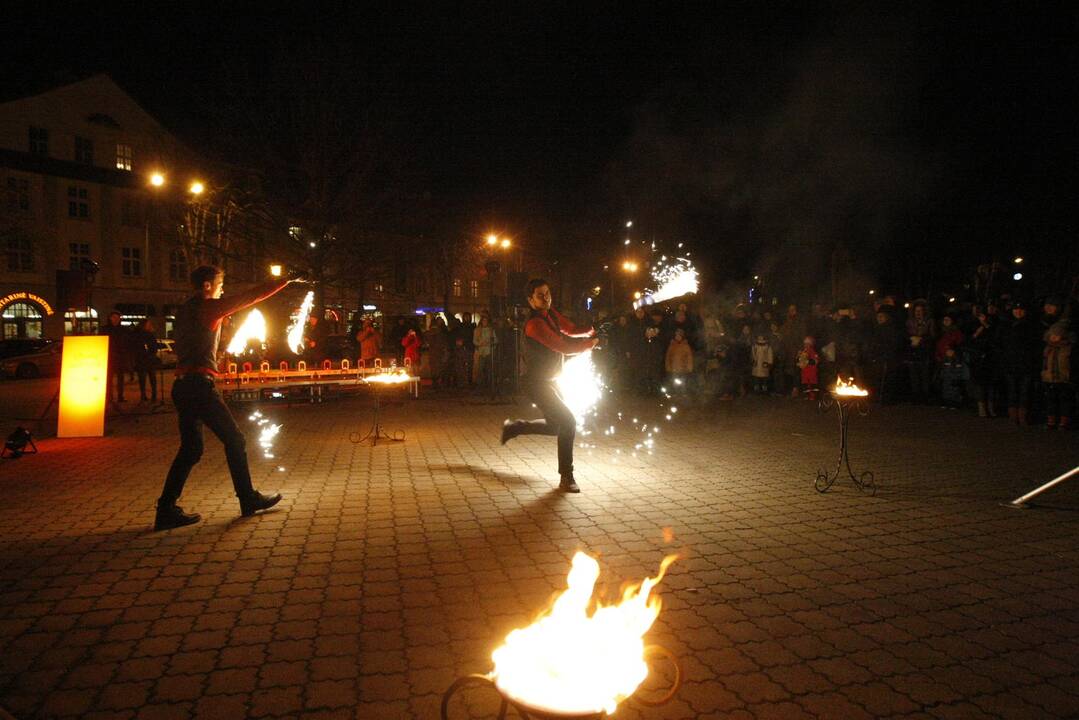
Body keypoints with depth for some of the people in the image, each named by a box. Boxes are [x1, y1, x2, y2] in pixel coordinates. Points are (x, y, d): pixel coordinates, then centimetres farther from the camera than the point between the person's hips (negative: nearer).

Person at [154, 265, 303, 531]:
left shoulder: (184, 311, 17)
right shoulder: (209, 307, -6)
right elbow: (252, 296, -6)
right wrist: (286, 281, 2)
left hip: (183, 386, 8)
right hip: (200, 385, -8)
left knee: (190, 448, 12)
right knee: (234, 439, 2)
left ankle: (167, 509, 10)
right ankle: (248, 499, 11)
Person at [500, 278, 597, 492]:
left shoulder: (552, 314, 5)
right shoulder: (535, 324, -23)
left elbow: (571, 330, 10)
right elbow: (564, 347, -26)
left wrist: (591, 331, -10)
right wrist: (591, 342, -14)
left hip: (550, 381, 10)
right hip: (538, 383, -9)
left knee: (554, 426, 18)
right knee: (568, 421, -17)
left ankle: (513, 427, 36)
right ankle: (566, 477, -8)